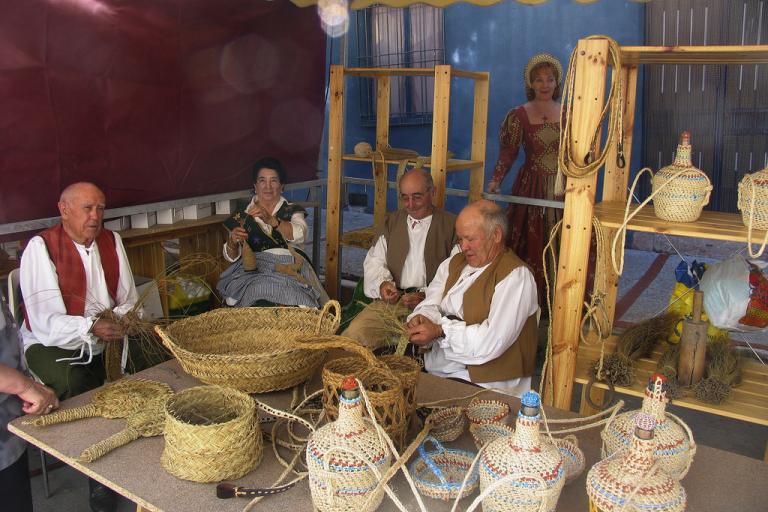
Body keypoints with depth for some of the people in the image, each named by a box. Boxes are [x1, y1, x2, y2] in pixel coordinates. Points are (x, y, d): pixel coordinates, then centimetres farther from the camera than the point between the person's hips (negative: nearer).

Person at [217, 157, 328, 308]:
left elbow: (299, 235, -8)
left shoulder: (292, 210, 16)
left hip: (287, 269, -1)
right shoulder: (244, 215, 18)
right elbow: (231, 257, 12)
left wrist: (270, 219, -23)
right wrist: (232, 241, -11)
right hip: (252, 271, 1)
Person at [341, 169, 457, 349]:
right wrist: (382, 284, -8)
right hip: (390, 300, 3)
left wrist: (426, 297, -17)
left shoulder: (451, 225, 6)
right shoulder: (392, 222, 22)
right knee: (355, 332, -22)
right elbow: (374, 260, 15)